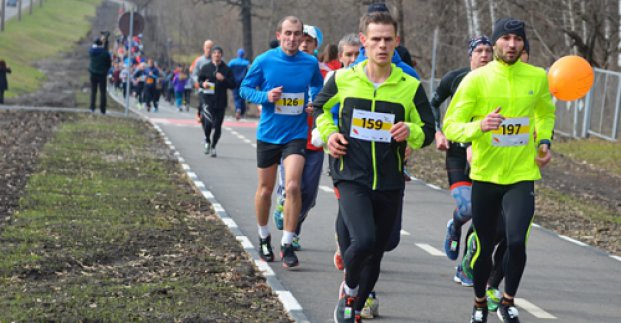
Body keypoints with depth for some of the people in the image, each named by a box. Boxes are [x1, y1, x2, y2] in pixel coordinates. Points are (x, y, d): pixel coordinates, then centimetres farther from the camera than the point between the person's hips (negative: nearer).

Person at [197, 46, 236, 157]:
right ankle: (207, 141, 13)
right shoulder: (206, 68, 7)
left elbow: (233, 85, 4)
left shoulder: (226, 69, 6)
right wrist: (203, 84, -9)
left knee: (218, 126, 4)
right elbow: (199, 80, 13)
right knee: (208, 123, -16)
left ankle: (213, 147, 21)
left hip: (221, 102, 1)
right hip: (208, 100, -1)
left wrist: (224, 79, -13)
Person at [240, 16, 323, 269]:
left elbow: (317, 86, 17)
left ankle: (287, 245, -7)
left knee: (292, 186, -17)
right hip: (268, 133, 0)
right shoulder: (264, 61, -7)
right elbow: (245, 89, 1)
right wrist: (266, 96, -17)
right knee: (265, 189, 11)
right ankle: (264, 237, 35)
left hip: (296, 134, 0)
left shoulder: (311, 63, -3)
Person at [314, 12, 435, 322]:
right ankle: (349, 287, 7)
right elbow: (320, 107, 19)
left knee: (375, 253, 12)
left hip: (390, 184, 2)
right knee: (363, 240, -24)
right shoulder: (343, 79, -2)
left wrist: (410, 132, -17)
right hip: (351, 178, -2)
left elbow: (428, 131, 5)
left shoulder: (410, 87, -2)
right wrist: (329, 134, 1)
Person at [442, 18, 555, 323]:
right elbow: (451, 125, -8)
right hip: (485, 175, 0)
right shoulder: (476, 79, -7)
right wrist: (480, 126, -26)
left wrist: (544, 142, 6)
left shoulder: (538, 77, 1)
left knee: (516, 241, -16)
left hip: (522, 175, 1)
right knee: (484, 247, 10)